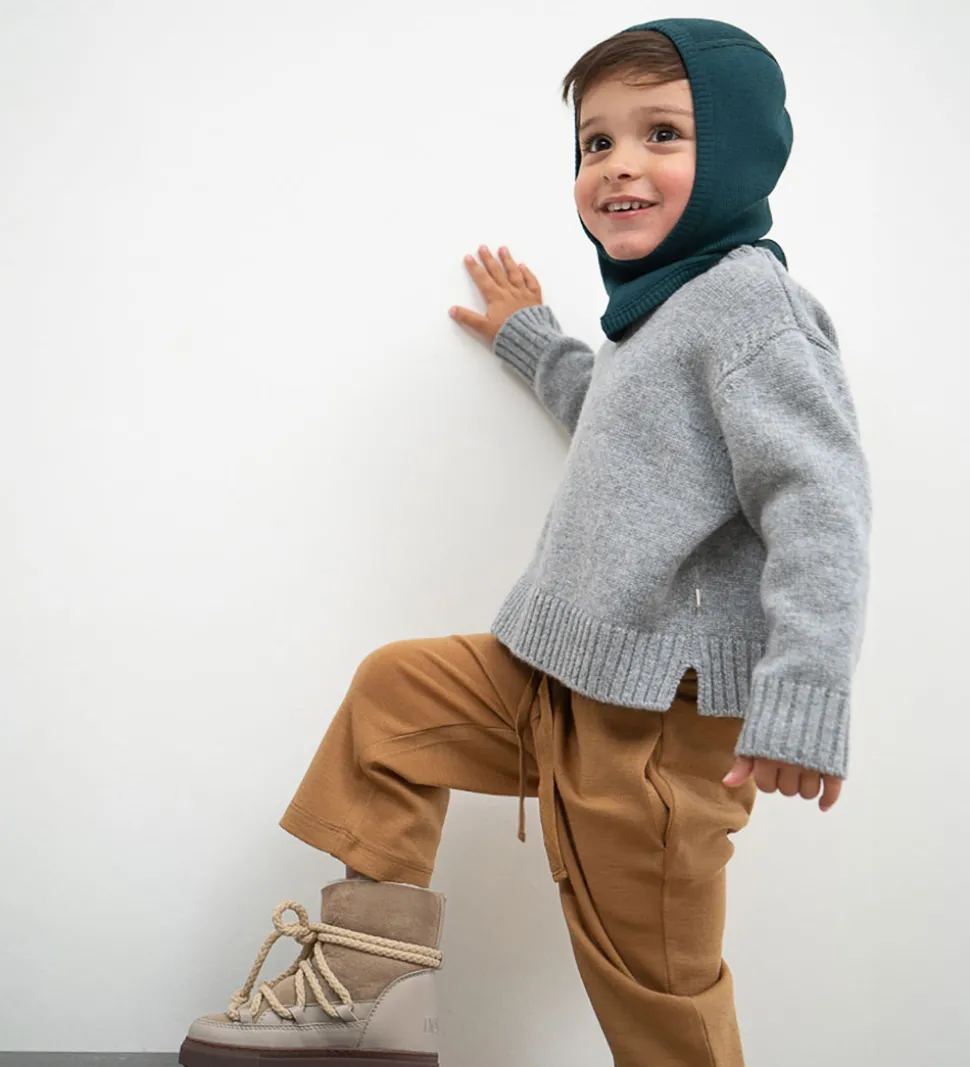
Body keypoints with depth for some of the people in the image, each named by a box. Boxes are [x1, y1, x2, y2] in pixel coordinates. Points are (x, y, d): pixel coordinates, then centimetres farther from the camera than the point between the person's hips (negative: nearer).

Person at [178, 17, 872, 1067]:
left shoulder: (746, 294, -14)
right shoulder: (659, 309, 17)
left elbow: (818, 501, -23)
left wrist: (804, 701, -31)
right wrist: (529, 340, 44)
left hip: (661, 715, -10)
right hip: (562, 679, 10)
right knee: (397, 686, 17)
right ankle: (369, 977, 20)